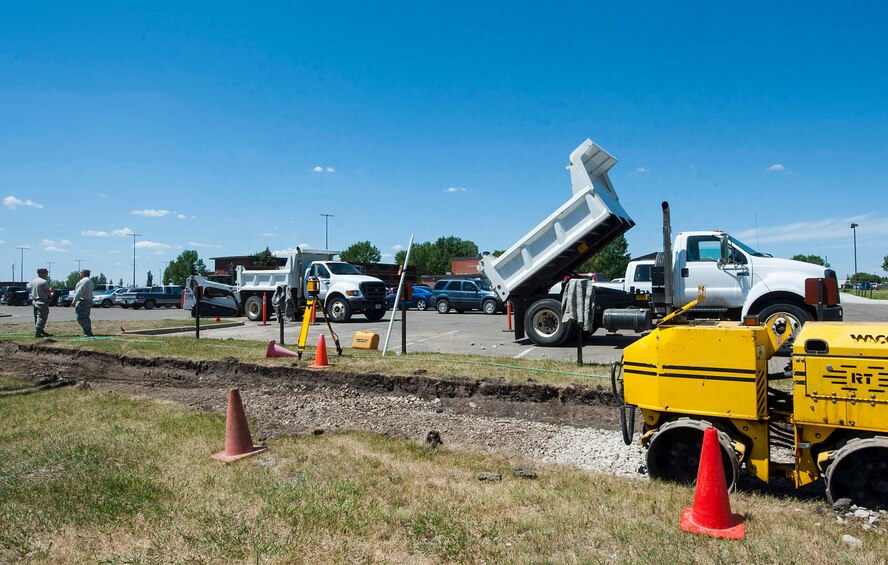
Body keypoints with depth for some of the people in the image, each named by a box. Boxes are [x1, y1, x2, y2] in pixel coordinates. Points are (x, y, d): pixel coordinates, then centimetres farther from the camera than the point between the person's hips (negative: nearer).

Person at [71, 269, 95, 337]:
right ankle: (88, 332, 17)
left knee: (81, 318, -11)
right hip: (89, 301, 11)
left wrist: (74, 300, -18)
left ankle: (87, 332, -15)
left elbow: (79, 292, -20)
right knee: (85, 317, 16)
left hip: (83, 301, -11)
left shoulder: (84, 281, -14)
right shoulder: (90, 281, 19)